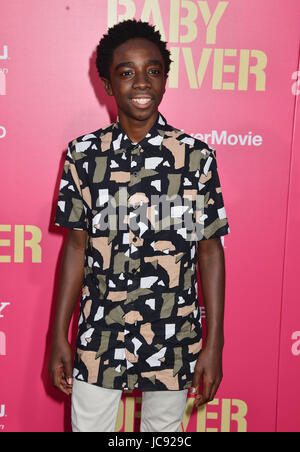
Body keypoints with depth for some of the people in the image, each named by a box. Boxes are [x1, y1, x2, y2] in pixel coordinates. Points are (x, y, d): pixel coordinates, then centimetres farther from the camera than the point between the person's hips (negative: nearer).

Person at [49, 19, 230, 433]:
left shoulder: (196, 156, -7)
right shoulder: (84, 153, -4)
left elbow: (210, 250, -3)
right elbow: (76, 246, 1)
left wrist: (213, 344, -4)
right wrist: (59, 337, 2)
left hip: (173, 343, 0)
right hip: (99, 338, 1)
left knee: (164, 430, 19)